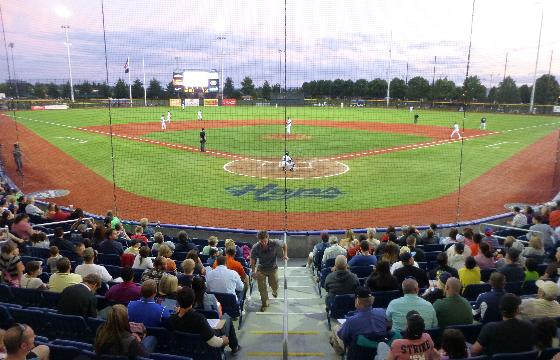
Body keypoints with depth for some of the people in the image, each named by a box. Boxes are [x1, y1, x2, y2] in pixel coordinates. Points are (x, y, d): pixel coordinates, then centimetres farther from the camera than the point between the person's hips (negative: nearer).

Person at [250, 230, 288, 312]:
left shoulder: (275, 244, -25)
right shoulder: (255, 248, -26)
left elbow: (284, 245, -4)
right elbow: (253, 259, -15)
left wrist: (285, 255, -14)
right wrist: (253, 271, -23)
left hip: (273, 268, 1)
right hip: (261, 269, 0)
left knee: (274, 285, 16)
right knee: (262, 287, -1)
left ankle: (275, 291, 55)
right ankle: (264, 303, 22)